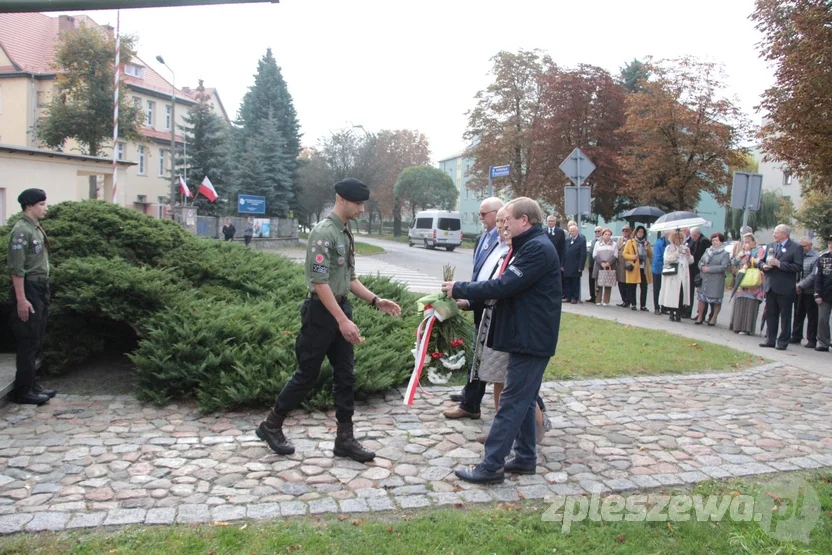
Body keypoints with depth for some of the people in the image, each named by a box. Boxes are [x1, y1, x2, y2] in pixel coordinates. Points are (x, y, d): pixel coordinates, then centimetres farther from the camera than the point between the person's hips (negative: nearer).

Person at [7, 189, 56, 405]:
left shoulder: (36, 229, 12)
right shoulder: (21, 231, -15)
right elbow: (16, 268, -19)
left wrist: (43, 290, 17)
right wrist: (21, 299, -22)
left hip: (41, 288, 9)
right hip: (28, 290, -9)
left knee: (37, 341, 15)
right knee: (28, 343, -3)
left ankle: (32, 384, 25)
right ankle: (23, 391, 6)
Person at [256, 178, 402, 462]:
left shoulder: (347, 233, 11)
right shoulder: (324, 233, -17)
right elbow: (319, 282, -23)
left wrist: (376, 301, 7)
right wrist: (342, 320, -27)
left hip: (341, 308, 9)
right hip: (321, 312, -8)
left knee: (345, 375, 9)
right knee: (307, 374, 2)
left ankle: (345, 438, 17)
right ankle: (271, 425, 21)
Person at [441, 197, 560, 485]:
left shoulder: (537, 248, -18)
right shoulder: (530, 246, 16)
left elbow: (503, 286, -24)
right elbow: (510, 287, 16)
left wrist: (459, 289, -15)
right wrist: (469, 298, 7)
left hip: (531, 339, -11)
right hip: (527, 336, 11)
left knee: (513, 402, -6)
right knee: (523, 399, 15)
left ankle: (491, 466, -1)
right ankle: (525, 457, 25)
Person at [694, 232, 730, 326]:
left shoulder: (725, 253, -2)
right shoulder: (708, 251, 15)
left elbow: (724, 266, -14)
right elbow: (700, 262, 14)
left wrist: (709, 269, -16)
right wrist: (702, 267, -9)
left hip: (716, 280, -5)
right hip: (705, 279, 5)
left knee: (716, 300, 0)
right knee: (702, 297, 6)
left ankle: (713, 319, 11)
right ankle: (700, 317, 14)